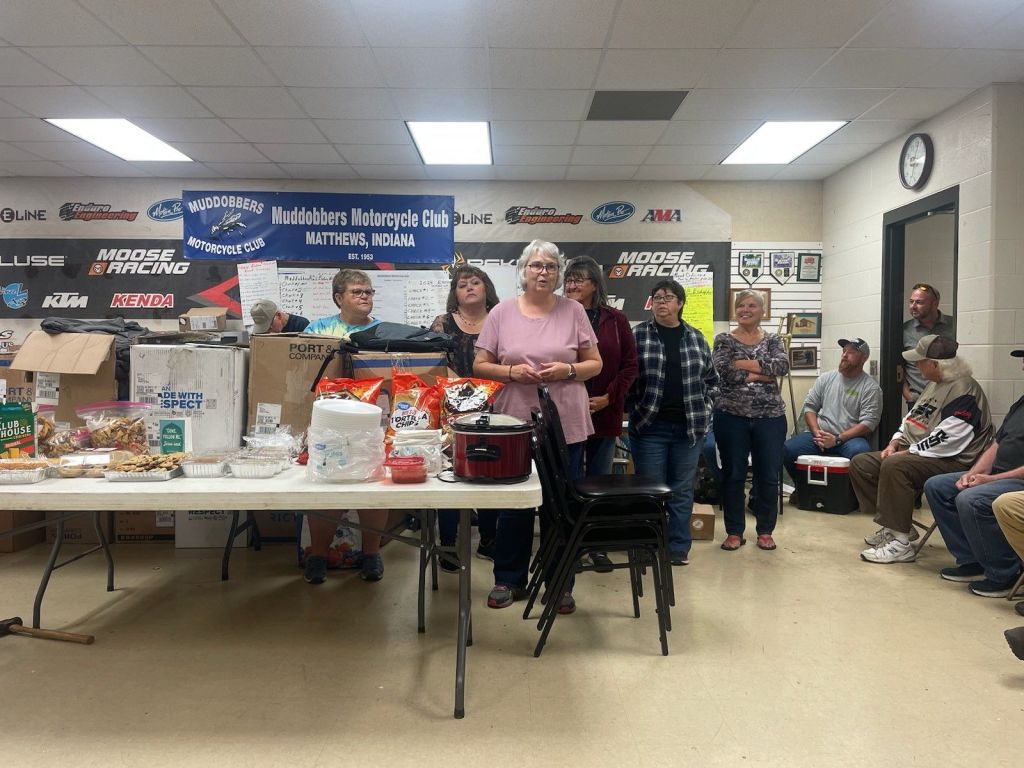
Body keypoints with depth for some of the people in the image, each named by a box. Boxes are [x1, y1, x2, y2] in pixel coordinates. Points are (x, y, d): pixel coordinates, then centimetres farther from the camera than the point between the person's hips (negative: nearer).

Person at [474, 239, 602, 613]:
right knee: (514, 504, 9)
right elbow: (480, 365, 4)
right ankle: (508, 580, 25)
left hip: (565, 425, 0)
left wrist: (568, 370, -14)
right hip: (515, 423, 0)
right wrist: (511, 372, -14)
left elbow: (595, 364, 6)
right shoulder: (502, 312, 2)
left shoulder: (573, 310, 3)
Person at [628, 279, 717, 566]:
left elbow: (712, 379, 15)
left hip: (689, 427, 2)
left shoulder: (696, 338, 8)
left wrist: (704, 408, 5)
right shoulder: (638, 335, 0)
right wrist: (636, 408, -7)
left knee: (682, 490, 10)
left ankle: (679, 548, 21)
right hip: (650, 425, -2)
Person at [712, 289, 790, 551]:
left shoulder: (772, 340, 9)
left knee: (768, 476, 6)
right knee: (733, 475, 5)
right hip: (731, 416, -1)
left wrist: (744, 364, -16)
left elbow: (783, 365, -11)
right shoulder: (724, 340, 3)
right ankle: (734, 532, 17)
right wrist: (761, 374, -12)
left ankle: (765, 531, 21)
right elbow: (723, 372, -14)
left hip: (770, 417, 2)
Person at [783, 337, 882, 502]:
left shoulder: (871, 387, 0)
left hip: (849, 438, -3)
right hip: (818, 435, 3)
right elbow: (809, 406, 12)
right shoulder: (826, 378, 14)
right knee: (787, 449, -23)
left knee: (860, 452, -38)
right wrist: (817, 432, -6)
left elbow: (868, 423, -9)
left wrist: (837, 439, -17)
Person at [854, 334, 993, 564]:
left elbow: (946, 439, -26)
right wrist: (895, 443, 6)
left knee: (894, 467, -36)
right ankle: (890, 526, 3)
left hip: (951, 460, -10)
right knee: (860, 464, -1)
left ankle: (900, 543, -29)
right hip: (916, 452, 10)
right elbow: (912, 418, 22)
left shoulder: (964, 391, -18)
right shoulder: (934, 385, 14)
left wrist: (906, 453, -20)